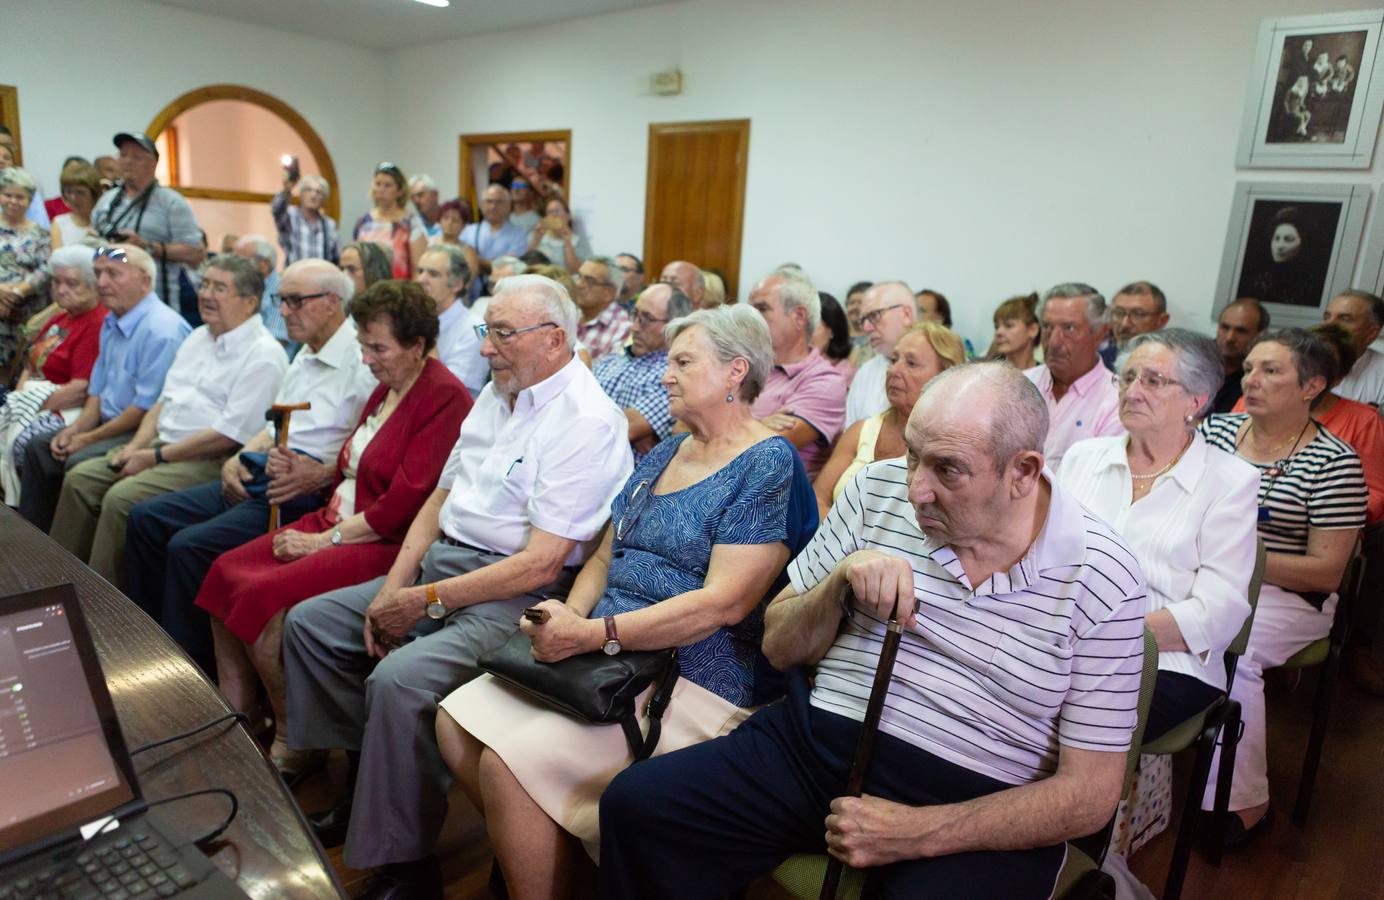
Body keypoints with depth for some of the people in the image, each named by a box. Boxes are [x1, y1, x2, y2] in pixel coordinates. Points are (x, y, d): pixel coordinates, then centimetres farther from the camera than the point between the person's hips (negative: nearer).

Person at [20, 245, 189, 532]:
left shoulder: (161, 330, -21)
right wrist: (75, 429, 2)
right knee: (39, 447, 9)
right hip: (109, 423, 11)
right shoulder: (111, 323, 12)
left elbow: (147, 409, -23)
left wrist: (89, 439, -14)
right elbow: (98, 388, 19)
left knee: (80, 462, -25)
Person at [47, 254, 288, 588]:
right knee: (79, 478, 1)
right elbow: (164, 400, 20)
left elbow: (231, 433, -20)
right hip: (161, 443, 9)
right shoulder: (198, 337, 17)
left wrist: (156, 457, -15)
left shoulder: (263, 355, -14)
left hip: (210, 460, -9)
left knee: (121, 497, -23)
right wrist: (135, 446, 3)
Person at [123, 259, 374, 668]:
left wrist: (318, 475, -28)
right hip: (255, 480, 10)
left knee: (189, 546, -21)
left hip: (301, 497, -10)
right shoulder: (305, 356, 18)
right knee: (146, 518, 8)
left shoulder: (362, 363, -14)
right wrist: (237, 459, 8)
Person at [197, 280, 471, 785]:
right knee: (227, 572, 0)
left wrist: (326, 539, -14)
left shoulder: (445, 398, -16)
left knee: (266, 597, -20)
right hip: (340, 520, 10)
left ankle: (294, 744, -1)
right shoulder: (386, 388, 14)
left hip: (389, 544, -10)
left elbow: (403, 504, -20)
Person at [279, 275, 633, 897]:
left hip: (516, 594, -10)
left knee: (398, 679, -29)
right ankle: (360, 790, 18)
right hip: (438, 563, 10)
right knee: (308, 623, 8)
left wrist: (426, 601, -16)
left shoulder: (586, 422, -17)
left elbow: (541, 564, -22)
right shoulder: (495, 394, 12)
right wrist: (393, 588, 1)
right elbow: (440, 498, 14)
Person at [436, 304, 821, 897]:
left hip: (699, 684, -8)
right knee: (455, 721, -4)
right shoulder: (663, 455, 15)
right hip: (613, 664, 8)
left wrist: (593, 634, -23)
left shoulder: (769, 465, -11)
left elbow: (723, 603, -20)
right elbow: (605, 557, 16)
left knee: (510, 763, -20)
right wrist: (569, 617, -6)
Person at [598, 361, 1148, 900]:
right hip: (814, 740, 4)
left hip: (973, 808, -3)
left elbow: (1091, 793, -7)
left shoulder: (1102, 581, -10)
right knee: (634, 805, -13)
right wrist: (840, 581, -16)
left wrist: (917, 833, -18)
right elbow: (779, 649, 6)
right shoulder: (879, 489, -2)